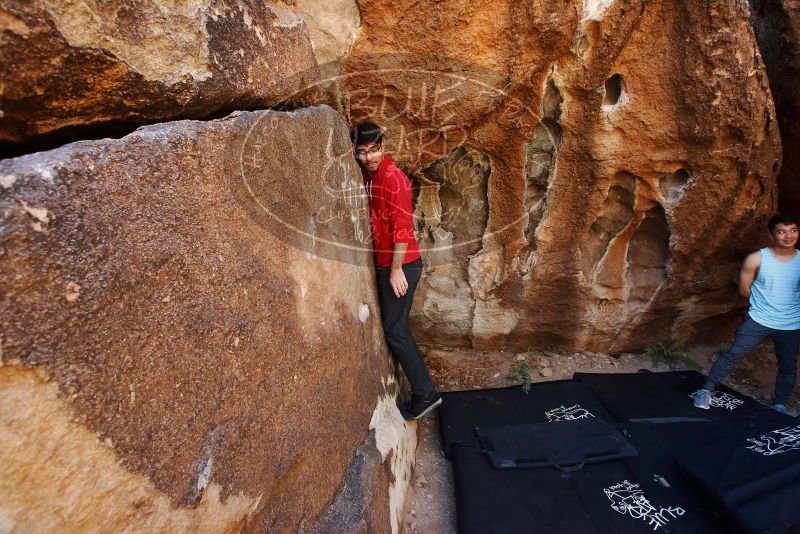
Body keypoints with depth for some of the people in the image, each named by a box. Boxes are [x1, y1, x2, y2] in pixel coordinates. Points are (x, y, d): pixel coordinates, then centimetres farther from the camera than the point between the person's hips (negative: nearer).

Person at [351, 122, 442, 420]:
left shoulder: (393, 178, -18)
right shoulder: (368, 176, 9)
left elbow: (402, 228, -21)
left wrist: (396, 270, -20)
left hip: (400, 265, -9)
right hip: (383, 263, 9)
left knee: (394, 329, -4)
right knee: (388, 325, 17)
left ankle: (425, 393, 8)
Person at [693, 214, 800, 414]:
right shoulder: (756, 259, -10)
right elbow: (745, 289, -1)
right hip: (758, 320, -3)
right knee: (733, 355, -6)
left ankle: (779, 405, 33)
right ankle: (707, 390, 5)